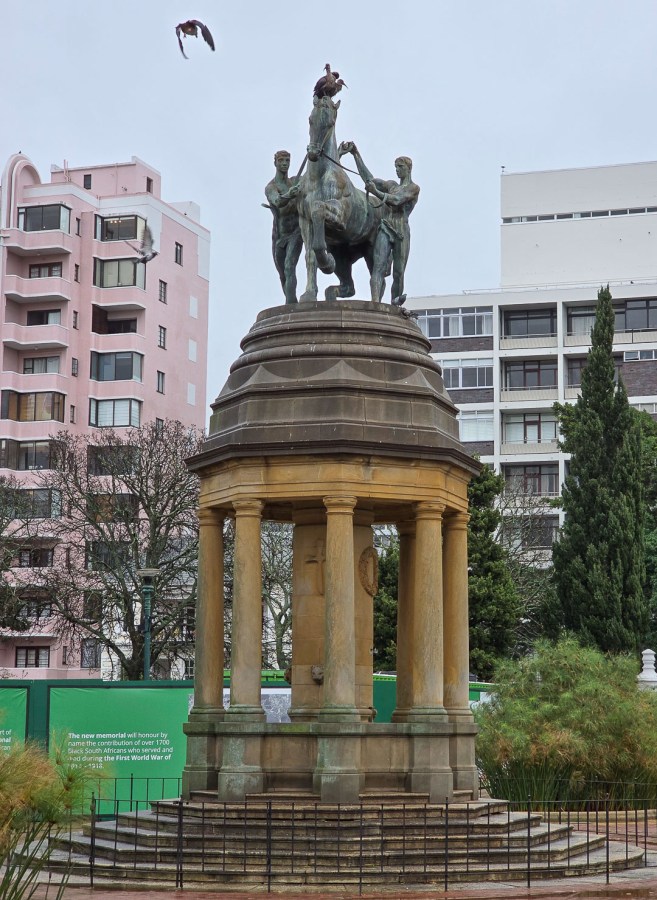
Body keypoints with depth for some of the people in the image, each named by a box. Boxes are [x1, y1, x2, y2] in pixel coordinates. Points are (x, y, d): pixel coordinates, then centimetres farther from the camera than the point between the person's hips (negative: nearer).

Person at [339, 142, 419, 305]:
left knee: (398, 273, -2)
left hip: (401, 232, -3)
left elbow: (396, 200, -11)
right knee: (379, 267, -17)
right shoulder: (391, 185, 22)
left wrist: (376, 192, -25)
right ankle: (376, 304, -33)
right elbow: (368, 178, 17)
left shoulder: (414, 188, 5)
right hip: (385, 230, 3)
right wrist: (356, 155, 14)